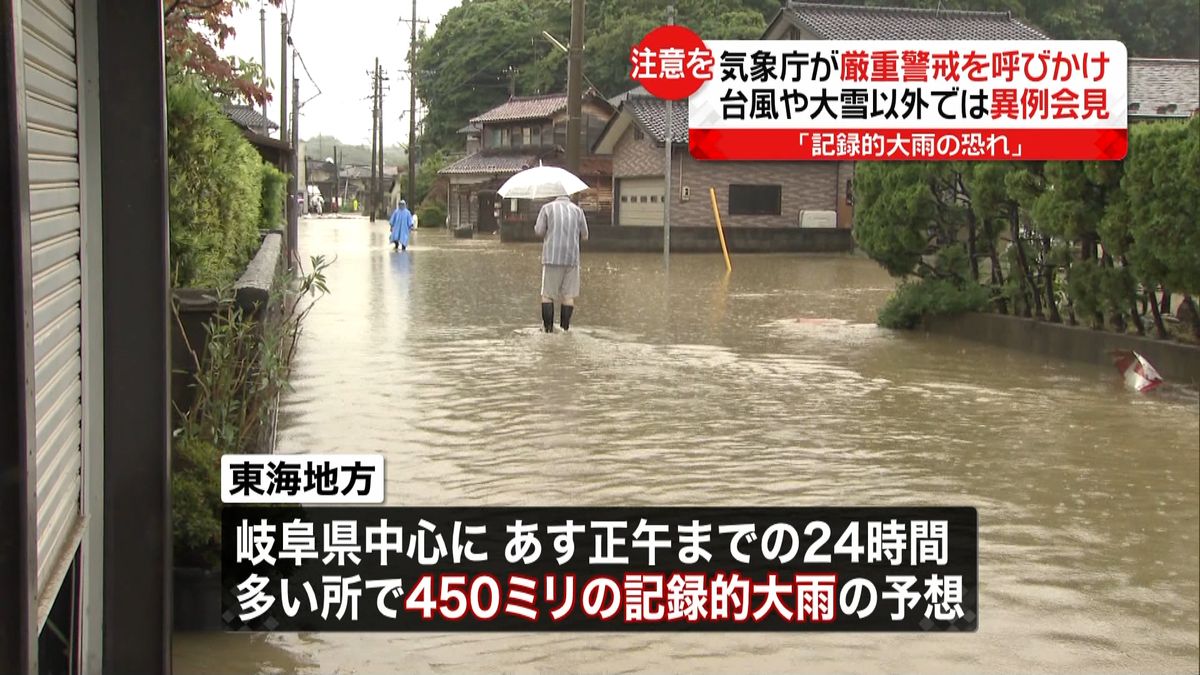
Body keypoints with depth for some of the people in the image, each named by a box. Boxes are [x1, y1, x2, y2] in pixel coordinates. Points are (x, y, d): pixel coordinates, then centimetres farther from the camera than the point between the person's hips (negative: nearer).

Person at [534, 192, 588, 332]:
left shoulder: (547, 208, 4)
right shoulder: (577, 210, 8)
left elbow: (539, 231, -2)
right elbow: (584, 235, 9)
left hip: (552, 257, -1)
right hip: (572, 257, 1)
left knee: (547, 294, 5)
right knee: (568, 295, 5)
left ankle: (548, 327, 0)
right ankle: (565, 327, 2)